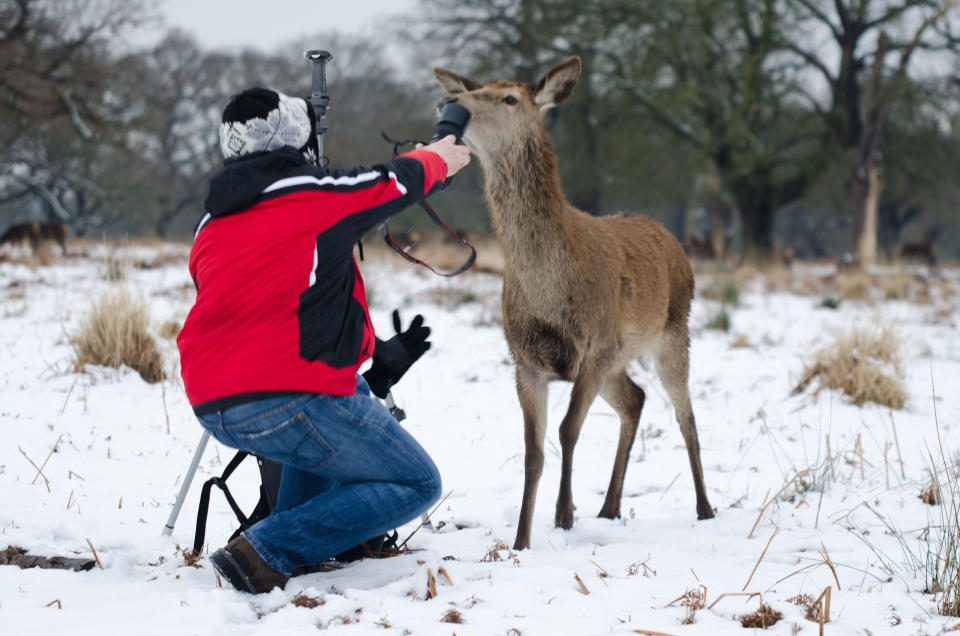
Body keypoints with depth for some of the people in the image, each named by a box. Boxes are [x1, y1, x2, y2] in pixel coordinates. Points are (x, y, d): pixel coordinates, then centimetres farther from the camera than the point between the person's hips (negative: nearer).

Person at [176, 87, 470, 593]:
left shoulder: (211, 224, 18)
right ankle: (265, 553, -10)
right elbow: (395, 183, 16)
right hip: (285, 400, -8)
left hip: (211, 408, 8)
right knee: (416, 484, 5)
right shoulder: (316, 194, -1)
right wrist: (434, 158, 40)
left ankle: (296, 543, 24)